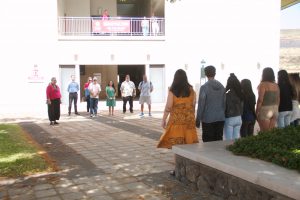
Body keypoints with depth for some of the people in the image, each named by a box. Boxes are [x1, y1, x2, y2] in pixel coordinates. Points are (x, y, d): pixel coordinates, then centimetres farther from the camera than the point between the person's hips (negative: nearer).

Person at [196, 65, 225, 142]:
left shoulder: (204, 87, -12)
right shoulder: (221, 86, 4)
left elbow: (201, 104, -11)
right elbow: (224, 103, 9)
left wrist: (198, 119, -3)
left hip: (208, 119, -5)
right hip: (220, 119, 5)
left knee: (208, 142, 2)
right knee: (219, 140, 12)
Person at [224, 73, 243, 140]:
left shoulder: (227, 95, -15)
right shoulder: (240, 94, 1)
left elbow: (224, 107, -11)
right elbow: (242, 106, 8)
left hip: (229, 119, -6)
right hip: (238, 118, 6)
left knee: (229, 140, 1)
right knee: (236, 138, 12)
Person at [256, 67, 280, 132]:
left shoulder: (263, 85, -11)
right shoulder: (276, 85, 8)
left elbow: (260, 100, -15)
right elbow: (278, 99, 13)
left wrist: (257, 112, -9)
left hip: (265, 110, -6)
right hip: (275, 110, 6)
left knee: (265, 132, -1)